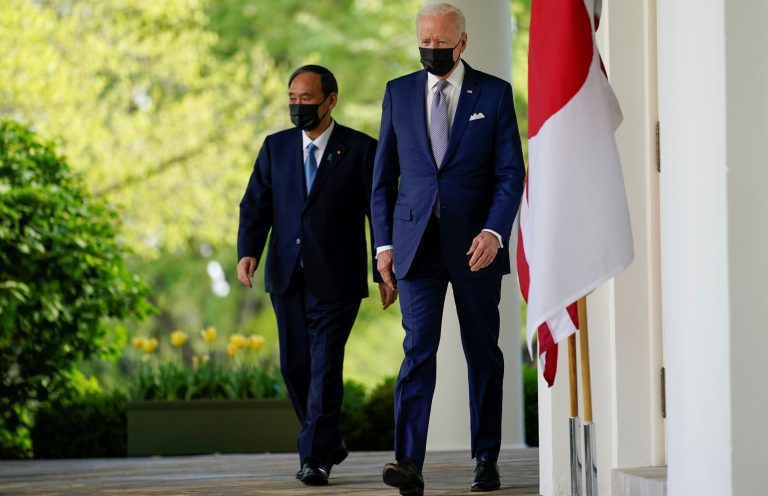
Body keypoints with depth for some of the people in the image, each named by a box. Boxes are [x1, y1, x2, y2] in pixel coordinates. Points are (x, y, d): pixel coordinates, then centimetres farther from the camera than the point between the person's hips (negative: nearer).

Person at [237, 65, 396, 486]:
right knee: (295, 367, 7)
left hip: (336, 279, -4)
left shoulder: (360, 150, -1)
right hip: (287, 277, 4)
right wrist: (248, 253, -10)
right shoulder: (276, 147, 10)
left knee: (325, 366, -9)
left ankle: (315, 458, -5)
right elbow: (255, 206, 7)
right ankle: (329, 442, 25)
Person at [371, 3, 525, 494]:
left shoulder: (494, 94, 2)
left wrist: (494, 231, -17)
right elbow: (384, 175, 11)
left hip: (475, 245, 0)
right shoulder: (399, 92, 8)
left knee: (484, 353, 8)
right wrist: (384, 242, 4)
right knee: (419, 347, -12)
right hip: (417, 242, 0)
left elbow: (511, 173, -3)